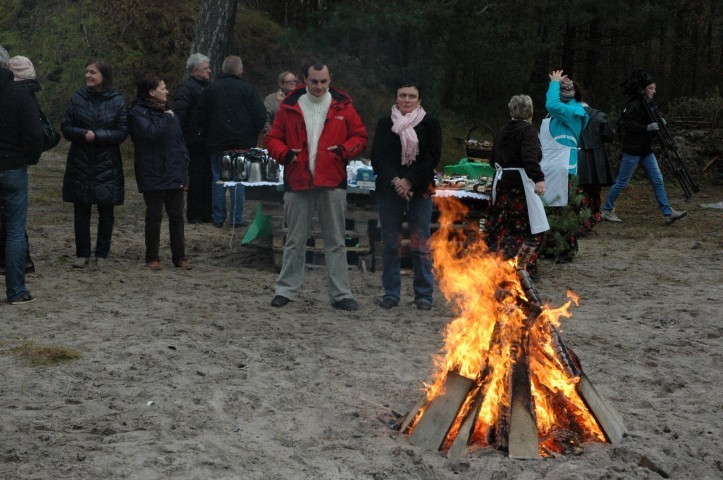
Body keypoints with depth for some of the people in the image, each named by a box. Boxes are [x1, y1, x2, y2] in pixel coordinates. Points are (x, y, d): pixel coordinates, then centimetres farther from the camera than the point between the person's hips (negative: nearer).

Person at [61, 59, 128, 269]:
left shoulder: (118, 101, -3)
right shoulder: (77, 98, 1)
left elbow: (122, 132, -6)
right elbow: (66, 127, 1)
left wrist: (96, 136, -17)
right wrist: (84, 134, -17)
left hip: (107, 166, -1)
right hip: (80, 164, 1)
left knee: (106, 211, 5)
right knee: (81, 211, 5)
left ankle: (102, 254, 16)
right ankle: (82, 254, 14)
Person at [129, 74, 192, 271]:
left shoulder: (169, 113, 14)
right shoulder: (138, 113, -7)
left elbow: (180, 142, 16)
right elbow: (151, 133, -25)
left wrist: (183, 169, 9)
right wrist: (166, 118, -11)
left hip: (174, 175, 6)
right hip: (153, 176, -6)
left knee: (177, 216, 8)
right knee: (154, 216, 2)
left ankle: (179, 256, 16)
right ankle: (152, 257, 12)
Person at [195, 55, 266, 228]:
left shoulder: (210, 89, 4)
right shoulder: (248, 89, -4)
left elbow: (201, 116, 7)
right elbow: (261, 116, -5)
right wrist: (252, 136, 9)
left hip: (217, 143, 2)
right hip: (242, 143, -2)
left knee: (218, 179, 8)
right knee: (239, 180, 2)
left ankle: (218, 218, 8)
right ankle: (236, 218, 1)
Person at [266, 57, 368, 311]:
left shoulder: (342, 106, 3)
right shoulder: (289, 106, 4)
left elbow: (360, 136, 7)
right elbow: (273, 138, 9)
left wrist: (344, 150, -12)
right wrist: (284, 153, -12)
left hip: (332, 183, 0)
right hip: (297, 182, 1)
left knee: (335, 241, 5)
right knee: (295, 240, 9)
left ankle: (341, 294, 10)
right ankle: (286, 289, 18)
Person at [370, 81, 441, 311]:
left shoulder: (430, 124, 5)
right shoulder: (385, 123, 9)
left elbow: (432, 158, -3)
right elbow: (378, 156, 0)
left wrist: (409, 182, -13)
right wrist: (394, 181, -15)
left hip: (419, 190, -1)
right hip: (388, 189, 1)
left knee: (420, 243, -2)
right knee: (391, 243, 3)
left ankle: (424, 295, 5)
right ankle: (391, 293, 10)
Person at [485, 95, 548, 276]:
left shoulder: (502, 132, 14)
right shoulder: (528, 130, -7)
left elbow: (493, 160, 22)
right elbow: (530, 157, -23)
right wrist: (539, 179, -32)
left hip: (501, 180, 8)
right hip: (520, 182, -7)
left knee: (502, 225, 11)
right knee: (531, 227, -4)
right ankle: (522, 267, -12)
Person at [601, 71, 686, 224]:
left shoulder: (648, 103, 12)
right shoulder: (635, 104, -14)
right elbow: (627, 125, -22)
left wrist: (659, 124, 1)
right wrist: (648, 127, -25)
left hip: (646, 150, 8)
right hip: (632, 150, -8)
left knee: (657, 180, 3)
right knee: (622, 182, 0)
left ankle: (668, 213, 3)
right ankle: (607, 210, 14)